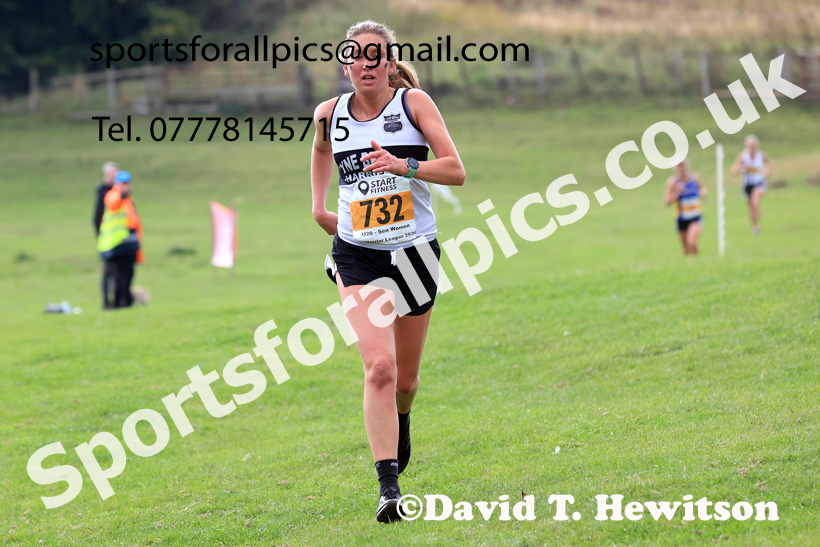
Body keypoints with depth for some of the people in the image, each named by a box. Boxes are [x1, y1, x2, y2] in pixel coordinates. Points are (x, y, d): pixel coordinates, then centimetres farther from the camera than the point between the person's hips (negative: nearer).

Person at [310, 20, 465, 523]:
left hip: (414, 250, 0)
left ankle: (401, 420, 51)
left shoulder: (414, 102, -7)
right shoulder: (330, 114, 1)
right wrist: (319, 207, 18)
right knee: (379, 367, -20)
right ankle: (389, 487, -21)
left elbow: (456, 170, -13)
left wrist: (404, 165, -27)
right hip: (357, 255, 0)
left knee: (405, 377, 13)